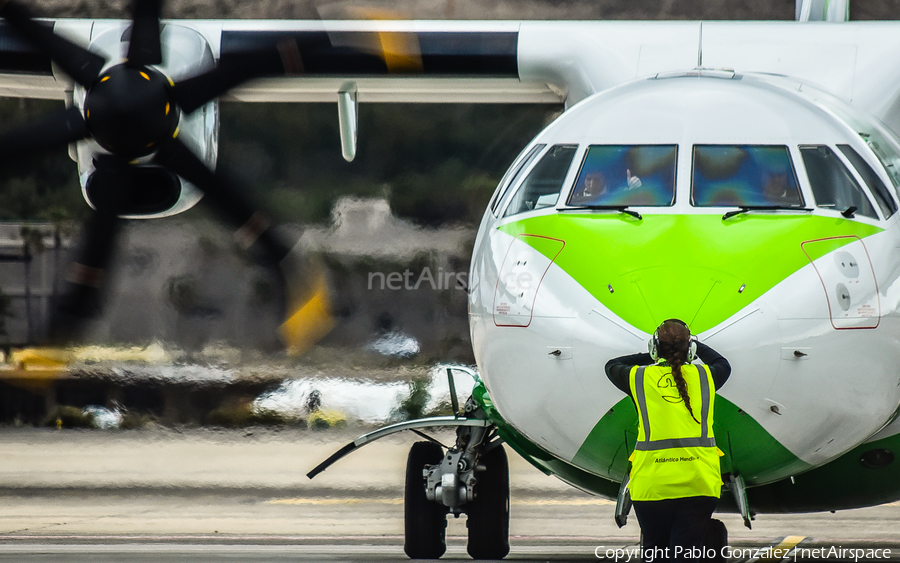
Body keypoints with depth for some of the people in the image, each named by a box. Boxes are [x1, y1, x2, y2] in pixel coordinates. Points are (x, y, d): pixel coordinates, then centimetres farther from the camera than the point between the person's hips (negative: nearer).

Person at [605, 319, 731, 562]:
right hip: (698, 482, 0)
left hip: (652, 482, 0)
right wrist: (697, 346, 47)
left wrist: (651, 358, 36)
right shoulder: (704, 375, 7)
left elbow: (612, 367, 27)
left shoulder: (640, 377, 5)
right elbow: (723, 365, 32)